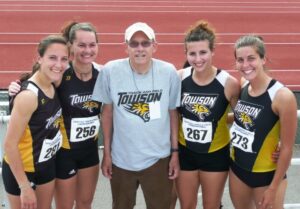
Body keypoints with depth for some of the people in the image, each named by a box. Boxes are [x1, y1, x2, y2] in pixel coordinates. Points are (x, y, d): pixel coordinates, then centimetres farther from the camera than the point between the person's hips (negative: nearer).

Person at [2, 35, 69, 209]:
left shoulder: (53, 85, -6)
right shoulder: (29, 95, -28)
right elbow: (10, 144, -25)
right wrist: (24, 186, -21)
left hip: (47, 164, 7)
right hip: (21, 170, -7)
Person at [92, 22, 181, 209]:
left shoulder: (169, 72, -10)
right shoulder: (110, 71, -11)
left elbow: (173, 112, 1)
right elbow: (107, 112, 0)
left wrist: (175, 152, 2)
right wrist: (107, 153, 2)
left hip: (158, 159, 0)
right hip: (121, 159, 0)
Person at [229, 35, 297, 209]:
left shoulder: (282, 96, -23)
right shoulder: (241, 87, -5)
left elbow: (287, 147, -18)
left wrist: (273, 187, -15)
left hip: (267, 175, -6)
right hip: (237, 167, 6)